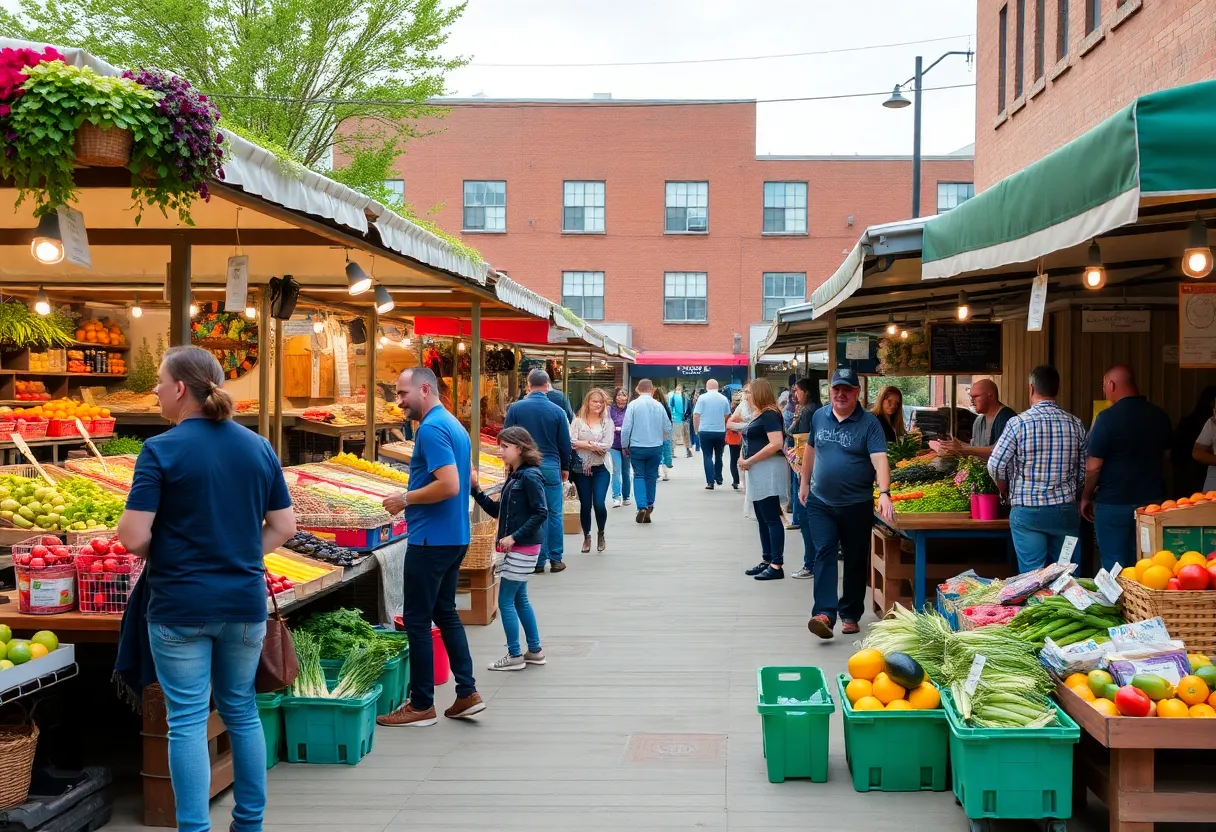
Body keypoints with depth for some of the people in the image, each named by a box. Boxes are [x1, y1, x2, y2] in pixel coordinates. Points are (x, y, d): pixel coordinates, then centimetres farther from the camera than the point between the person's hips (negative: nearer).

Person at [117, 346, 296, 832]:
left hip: (180, 605, -4)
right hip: (245, 602, 5)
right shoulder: (258, 447, 3)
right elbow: (283, 527, 6)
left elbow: (133, 538, -15)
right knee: (242, 711, 16)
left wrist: (158, 554, 6)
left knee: (187, 719, 4)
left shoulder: (162, 450, -12)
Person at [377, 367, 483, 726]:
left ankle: (422, 706, 7)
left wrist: (406, 499, -14)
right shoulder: (453, 424, 13)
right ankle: (467, 693, 17)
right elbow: (467, 480, 21)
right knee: (445, 612, 16)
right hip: (455, 537, 10)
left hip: (430, 539, -10)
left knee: (417, 619, -1)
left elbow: (449, 485, -27)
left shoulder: (431, 429, -17)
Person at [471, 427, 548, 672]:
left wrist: (514, 536, -21)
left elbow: (540, 512, -21)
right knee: (519, 599, 16)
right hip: (515, 548, 9)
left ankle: (515, 656, 4)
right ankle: (535, 650, 25)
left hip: (524, 547, -9)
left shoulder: (529, 476, -16)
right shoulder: (513, 477, 11)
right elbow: (497, 511, 13)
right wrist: (476, 489, 3)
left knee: (506, 600, -4)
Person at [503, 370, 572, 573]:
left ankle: (538, 560, 9)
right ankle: (555, 559, 10)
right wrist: (565, 468, 17)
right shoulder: (557, 411, -4)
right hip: (550, 466, 0)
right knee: (554, 514, 8)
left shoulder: (516, 408, -5)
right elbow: (565, 443, 2)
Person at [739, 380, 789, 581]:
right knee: (762, 519, 14)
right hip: (758, 473, 10)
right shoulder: (759, 415, 15)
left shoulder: (769, 415, -14)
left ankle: (777, 566, -6)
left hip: (768, 470, -10)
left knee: (772, 519, -8)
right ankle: (766, 561, 21)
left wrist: (749, 461, -19)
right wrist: (746, 461, 4)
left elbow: (776, 444, -24)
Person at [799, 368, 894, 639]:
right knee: (824, 555, -9)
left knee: (855, 561, 9)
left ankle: (850, 614, 22)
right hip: (820, 502, 2)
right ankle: (824, 614, -17)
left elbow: (880, 460, -21)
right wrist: (804, 482, 21)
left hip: (856, 505, -2)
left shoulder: (869, 422, -11)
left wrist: (884, 494, -35)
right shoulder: (819, 416, 4)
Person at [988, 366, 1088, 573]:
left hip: (1027, 511, -3)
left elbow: (996, 465, -9)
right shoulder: (1076, 424, 1)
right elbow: (1084, 470, 5)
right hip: (1066, 510, 3)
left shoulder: (1018, 423, -10)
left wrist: (1005, 487, 12)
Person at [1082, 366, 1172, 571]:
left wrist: (1086, 497, 0)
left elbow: (1094, 466, -14)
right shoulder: (1160, 416, 4)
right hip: (1152, 501, 6)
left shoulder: (1108, 418, -16)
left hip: (1114, 504, -6)